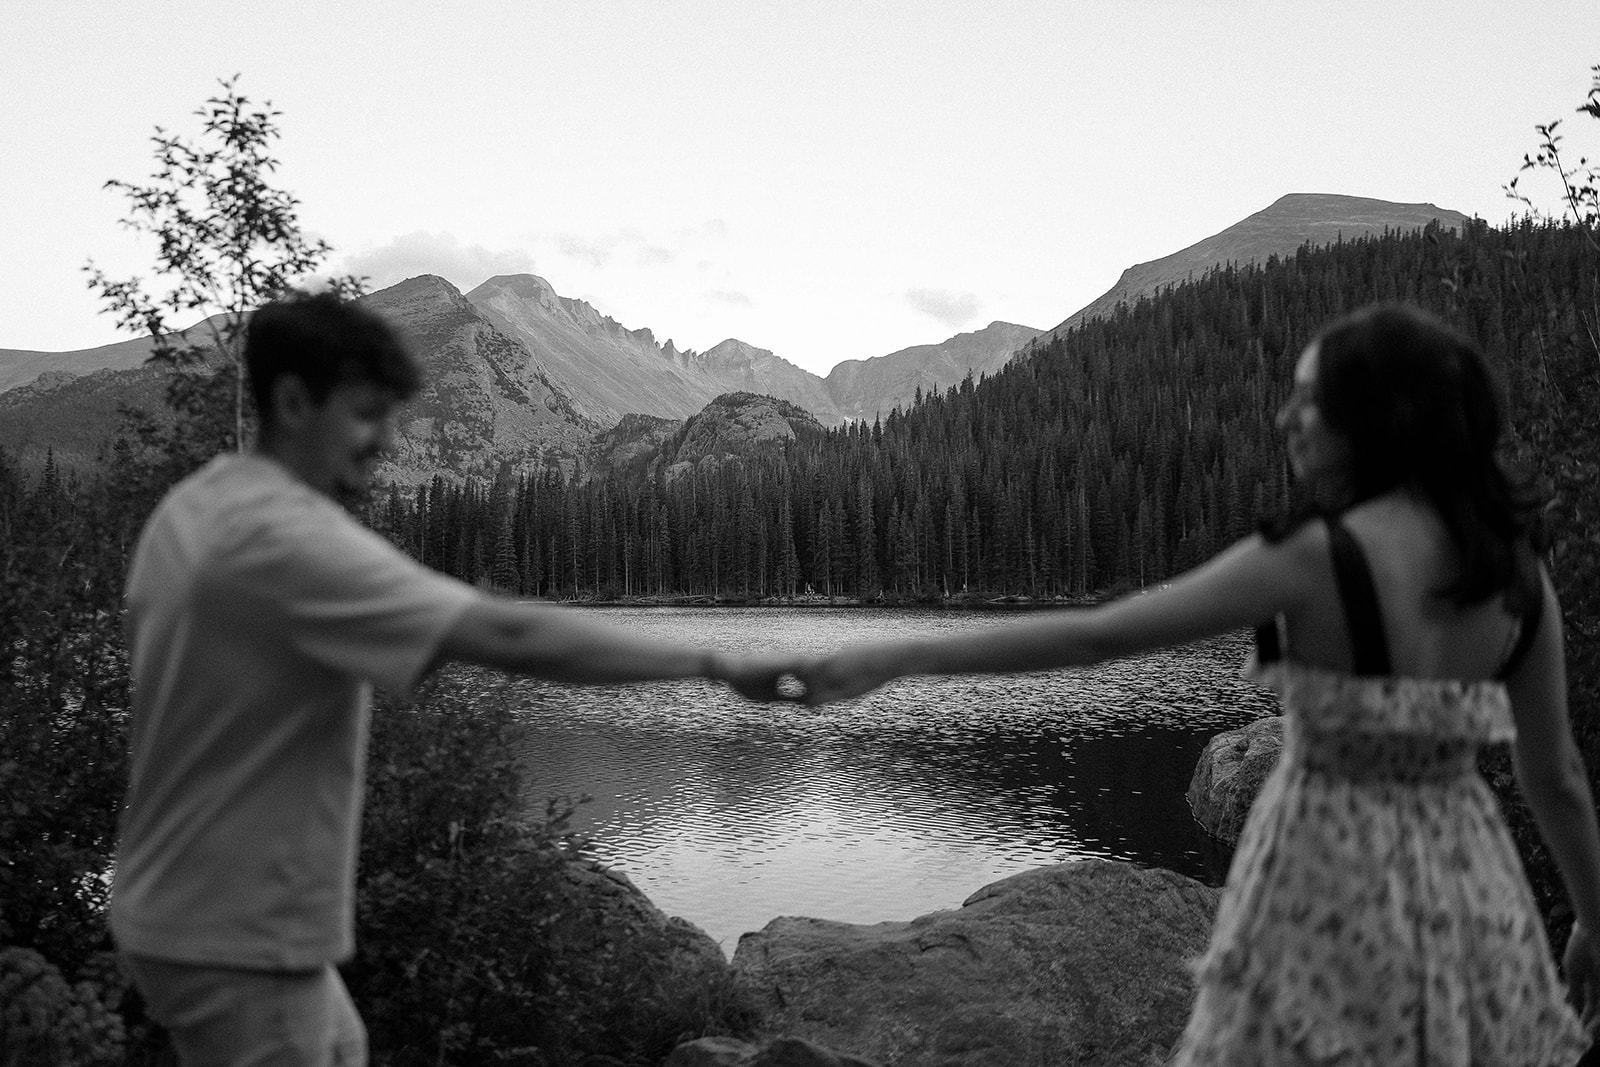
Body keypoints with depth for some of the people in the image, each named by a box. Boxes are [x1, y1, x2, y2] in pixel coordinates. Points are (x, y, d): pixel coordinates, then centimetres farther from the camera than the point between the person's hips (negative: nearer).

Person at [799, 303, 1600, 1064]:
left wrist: (898, 658, -14)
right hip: (1467, 882, 6)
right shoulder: (1517, 569, -1)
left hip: (1334, 879, -5)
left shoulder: (1318, 558, -18)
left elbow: (1093, 636, -19)